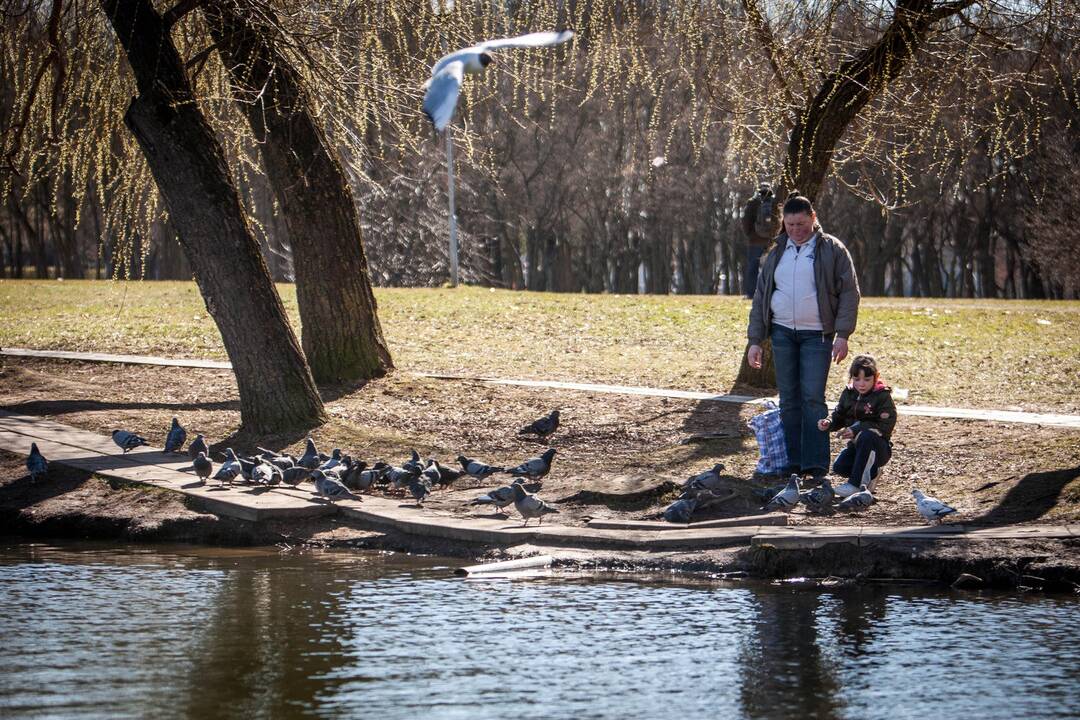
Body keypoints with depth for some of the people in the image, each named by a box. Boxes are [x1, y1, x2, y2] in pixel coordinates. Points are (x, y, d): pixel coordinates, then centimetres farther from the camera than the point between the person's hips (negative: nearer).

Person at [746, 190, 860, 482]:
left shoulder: (831, 249, 0)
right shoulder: (777, 253, 13)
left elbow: (849, 293, -3)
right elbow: (760, 297, 15)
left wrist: (842, 334, -12)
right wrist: (755, 340, 9)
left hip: (816, 335, -4)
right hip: (782, 334, 4)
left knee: (813, 398, -10)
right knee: (789, 400, 4)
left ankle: (816, 465, -9)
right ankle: (793, 463, 8)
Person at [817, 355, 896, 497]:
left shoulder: (882, 396, -13)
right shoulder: (848, 394, 5)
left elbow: (885, 426, -20)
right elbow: (839, 416, 13)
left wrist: (857, 429, -28)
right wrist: (828, 423, -11)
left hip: (880, 448, -6)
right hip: (856, 445, 6)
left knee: (867, 436, -38)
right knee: (839, 467, -21)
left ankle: (855, 484, -32)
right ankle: (871, 472, 10)